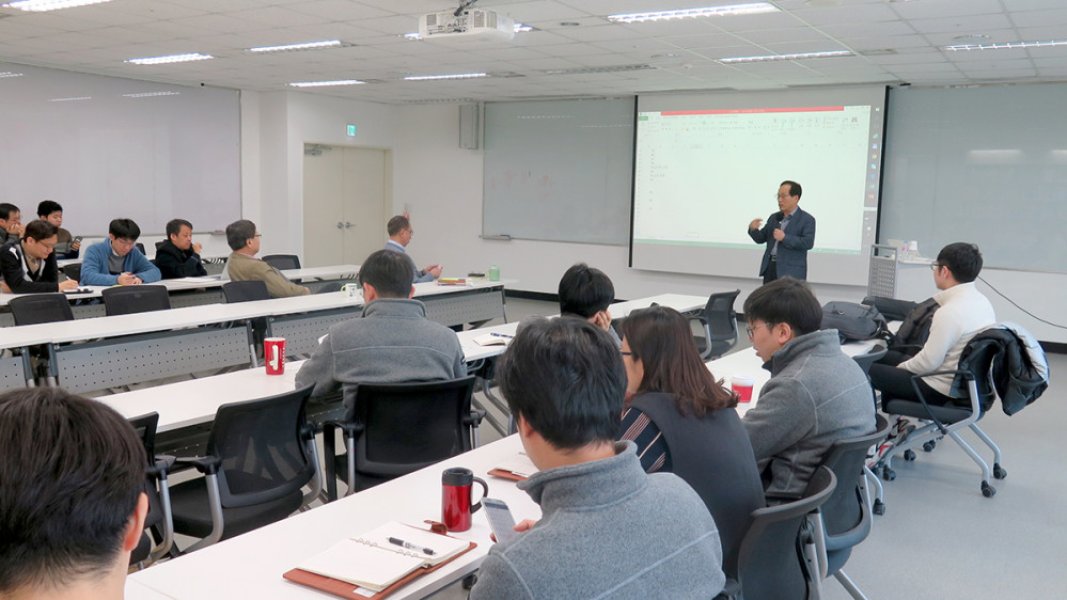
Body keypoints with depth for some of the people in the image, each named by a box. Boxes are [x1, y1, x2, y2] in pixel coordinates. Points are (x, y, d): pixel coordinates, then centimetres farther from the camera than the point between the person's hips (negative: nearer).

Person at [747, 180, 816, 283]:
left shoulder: (807, 219, -3)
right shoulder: (774, 217, 15)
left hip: (791, 272, -6)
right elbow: (761, 239, 16)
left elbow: (808, 243, -16)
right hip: (770, 267, 6)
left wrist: (785, 238, -21)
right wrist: (753, 229, -5)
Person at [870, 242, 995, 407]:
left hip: (940, 389, -9)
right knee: (884, 357, 22)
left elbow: (928, 362, -23)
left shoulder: (950, 312, -27)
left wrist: (901, 367, -3)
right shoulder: (982, 301, 2)